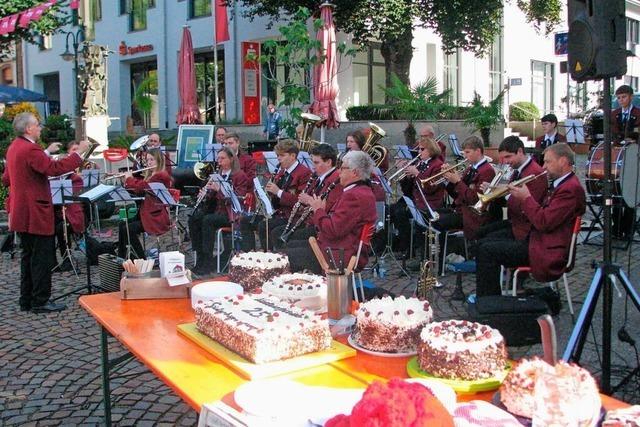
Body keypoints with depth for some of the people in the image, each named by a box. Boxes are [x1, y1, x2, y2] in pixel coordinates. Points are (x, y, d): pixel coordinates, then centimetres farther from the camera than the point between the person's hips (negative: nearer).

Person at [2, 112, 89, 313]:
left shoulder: (14, 147, 14)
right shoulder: (31, 149, -18)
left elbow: (6, 179, 22)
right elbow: (54, 168, -29)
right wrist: (79, 153, -23)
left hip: (21, 213, 10)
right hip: (36, 213, -10)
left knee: (29, 256, 16)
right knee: (42, 258, -4)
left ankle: (27, 300, 22)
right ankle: (41, 301, 0)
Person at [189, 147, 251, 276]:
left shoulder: (240, 176, -3)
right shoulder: (219, 175, 18)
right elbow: (212, 198, 20)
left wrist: (219, 189, -21)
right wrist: (207, 191, -3)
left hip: (232, 213, -7)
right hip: (217, 209, 7)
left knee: (208, 220, -31)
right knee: (193, 219, -18)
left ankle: (208, 264, -28)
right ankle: (200, 258, -15)